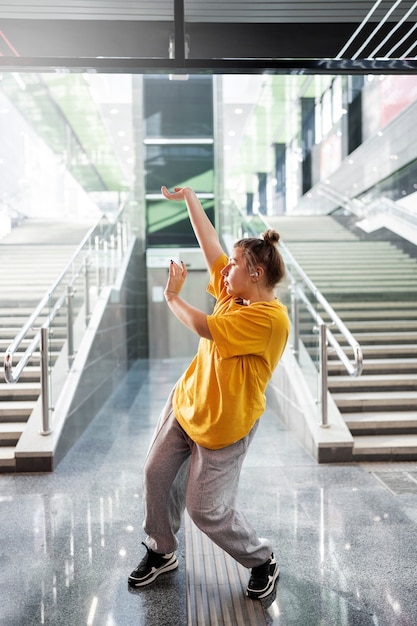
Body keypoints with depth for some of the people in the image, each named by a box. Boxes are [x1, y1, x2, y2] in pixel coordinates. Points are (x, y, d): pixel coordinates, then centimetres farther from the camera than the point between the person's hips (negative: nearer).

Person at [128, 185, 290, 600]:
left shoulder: (271, 317, -25)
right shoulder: (233, 293, 0)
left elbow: (205, 327, -26)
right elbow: (209, 241, 5)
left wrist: (172, 296, -11)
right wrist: (189, 197, 7)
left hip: (223, 424, -8)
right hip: (185, 404, 8)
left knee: (206, 509, 1)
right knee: (157, 475, 13)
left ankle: (262, 561, 28)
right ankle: (161, 551, 37)